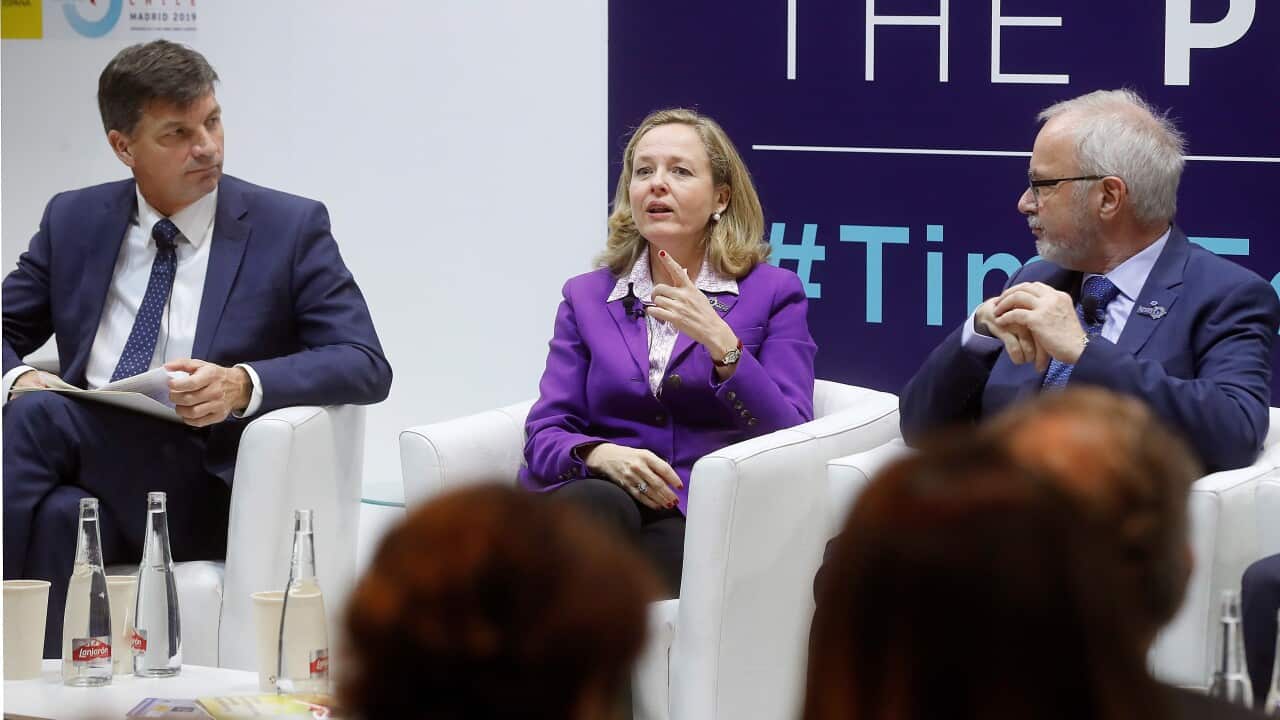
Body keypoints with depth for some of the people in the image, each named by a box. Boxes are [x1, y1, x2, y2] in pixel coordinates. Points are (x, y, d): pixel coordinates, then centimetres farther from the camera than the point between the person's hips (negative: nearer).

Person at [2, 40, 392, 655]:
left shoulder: (291, 228, 5)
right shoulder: (74, 220, 16)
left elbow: (366, 366, -3)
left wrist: (243, 384, -22)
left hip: (202, 490, -3)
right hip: (85, 466, 3)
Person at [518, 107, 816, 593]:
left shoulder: (773, 293, 12)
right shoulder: (586, 297, 20)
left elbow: (791, 438, 0)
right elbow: (545, 433, 10)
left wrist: (722, 344, -14)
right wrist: (602, 455, -13)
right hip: (604, 494, 2)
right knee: (596, 504, -36)